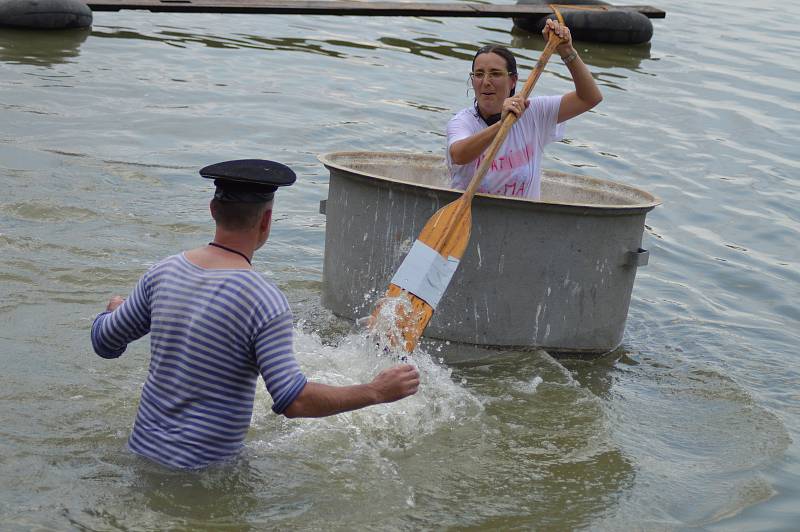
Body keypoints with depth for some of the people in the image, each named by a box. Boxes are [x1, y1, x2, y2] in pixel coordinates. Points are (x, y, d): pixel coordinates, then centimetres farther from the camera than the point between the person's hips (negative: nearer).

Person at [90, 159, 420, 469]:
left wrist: (115, 311, 36)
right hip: (205, 464, -7)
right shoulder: (264, 301, -19)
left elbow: (105, 342, 13)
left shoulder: (163, 273, 0)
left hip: (143, 448, 7)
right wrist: (375, 393, -15)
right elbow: (292, 402, -24)